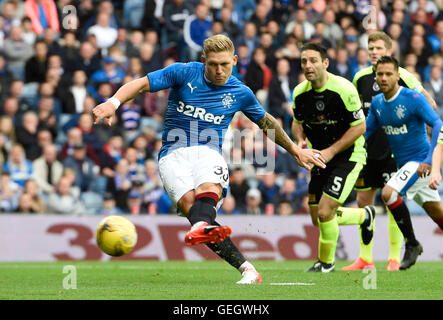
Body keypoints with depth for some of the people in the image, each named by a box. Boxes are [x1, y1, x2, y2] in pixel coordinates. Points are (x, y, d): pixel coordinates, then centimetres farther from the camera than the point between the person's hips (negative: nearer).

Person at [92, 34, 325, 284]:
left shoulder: (240, 93, 12)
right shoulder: (184, 73, 5)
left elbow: (267, 122, 30)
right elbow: (140, 85, 2)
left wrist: (295, 150, 36)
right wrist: (113, 103, -17)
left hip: (209, 152, 1)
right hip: (173, 154, -1)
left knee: (208, 189, -36)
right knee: (189, 202, -29)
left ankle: (201, 227, -71)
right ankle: (245, 267, -39)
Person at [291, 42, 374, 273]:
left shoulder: (344, 89, -20)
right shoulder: (300, 93, -4)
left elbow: (359, 126, -16)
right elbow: (297, 122, 14)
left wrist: (331, 151, -20)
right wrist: (301, 141, -8)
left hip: (348, 156, -6)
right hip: (321, 158, 6)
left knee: (325, 213, -15)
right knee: (317, 218, 9)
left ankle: (326, 262, 10)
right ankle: (364, 215, 37)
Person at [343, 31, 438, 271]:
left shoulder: (401, 76, -8)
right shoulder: (361, 77, 7)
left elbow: (429, 103, -4)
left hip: (394, 150, -5)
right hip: (369, 148, 5)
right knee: (363, 200, 6)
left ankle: (394, 258, 4)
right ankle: (365, 258, 15)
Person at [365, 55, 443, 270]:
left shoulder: (413, 98, -15)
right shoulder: (377, 103, 6)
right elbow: (364, 131, 15)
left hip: (419, 161, -7)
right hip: (404, 164, 7)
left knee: (388, 193, -24)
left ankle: (411, 243, -10)